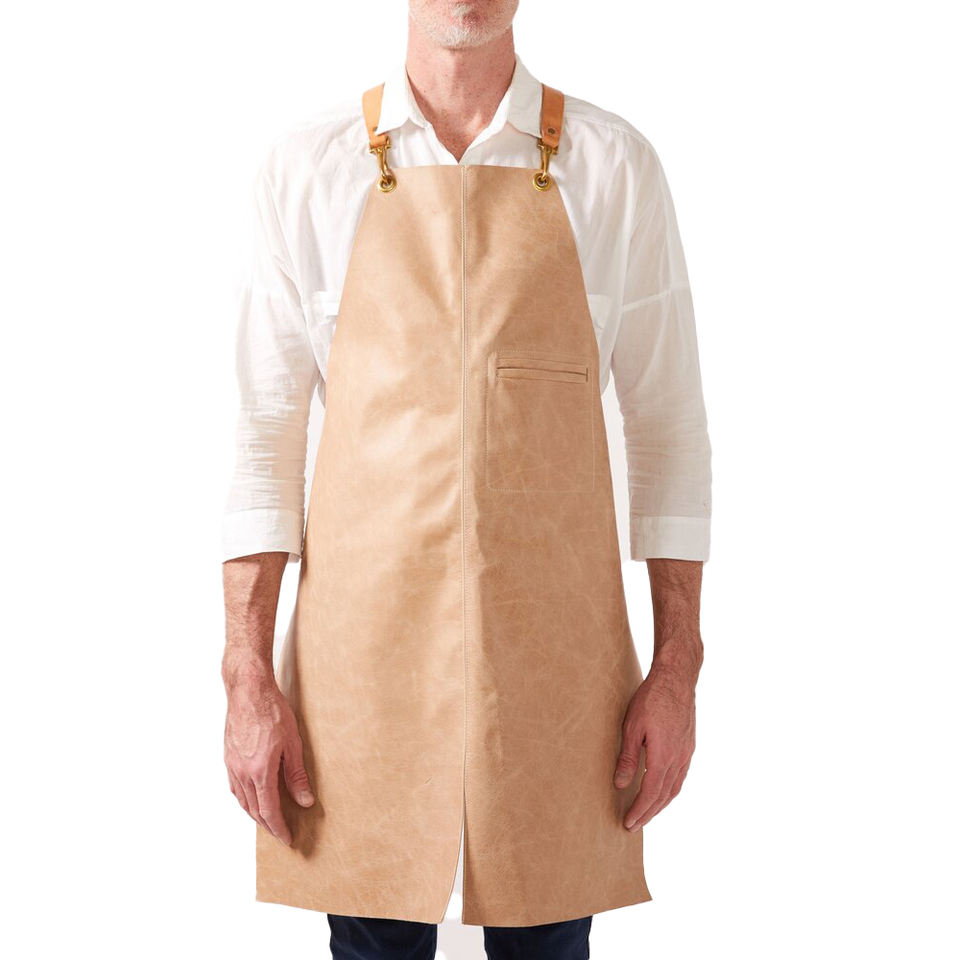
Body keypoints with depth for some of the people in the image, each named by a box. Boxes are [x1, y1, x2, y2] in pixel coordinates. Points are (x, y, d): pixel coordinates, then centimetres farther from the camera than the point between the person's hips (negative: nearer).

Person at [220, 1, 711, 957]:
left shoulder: (614, 166, 2)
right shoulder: (307, 170, 2)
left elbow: (668, 428, 5)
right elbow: (263, 434, 2)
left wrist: (676, 667, 1)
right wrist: (249, 676, -3)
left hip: (555, 656, 0)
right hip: (362, 647, 0)